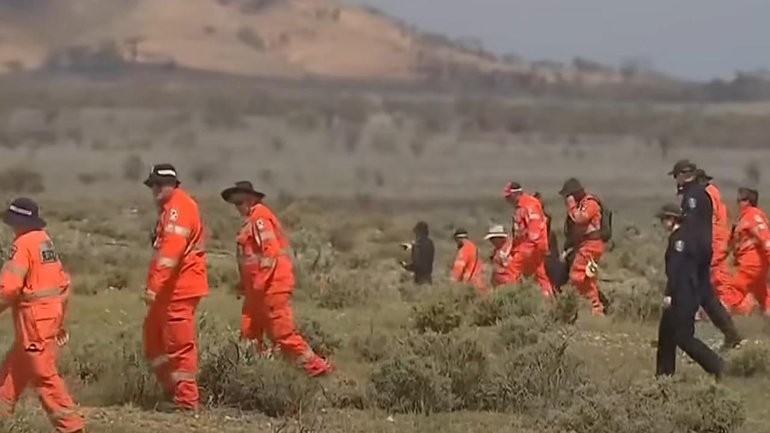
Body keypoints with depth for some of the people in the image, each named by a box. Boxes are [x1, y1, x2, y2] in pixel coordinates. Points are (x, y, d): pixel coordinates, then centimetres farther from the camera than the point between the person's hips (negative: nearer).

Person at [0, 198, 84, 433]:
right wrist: (60, 321, 23)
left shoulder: (23, 244, -15)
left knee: (43, 374, -5)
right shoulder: (46, 241, 11)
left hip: (34, 317, -9)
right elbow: (63, 281, 16)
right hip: (51, 314, 9)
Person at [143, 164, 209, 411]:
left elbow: (171, 250, -27)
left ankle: (187, 399, -1)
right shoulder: (169, 208, 19)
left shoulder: (179, 208, -16)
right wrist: (156, 286, 19)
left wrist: (154, 286, -32)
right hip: (170, 289, 11)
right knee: (154, 338, 16)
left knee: (179, 344, -6)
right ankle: (175, 391, 23)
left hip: (180, 289, -11)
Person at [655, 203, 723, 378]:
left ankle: (716, 366, -10)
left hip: (683, 297, -10)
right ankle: (664, 373, 18)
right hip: (682, 296, 10)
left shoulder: (678, 239, -14)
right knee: (666, 333, 14)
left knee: (683, 337, -9)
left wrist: (669, 294, -25)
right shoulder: (683, 237, 16)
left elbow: (676, 268, -22)